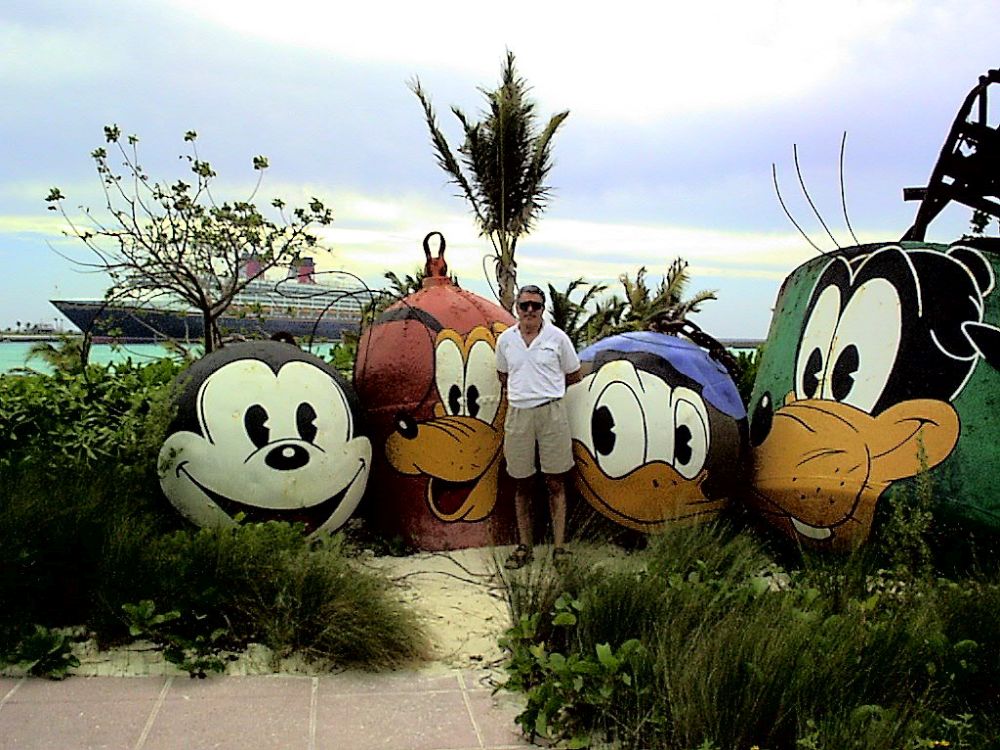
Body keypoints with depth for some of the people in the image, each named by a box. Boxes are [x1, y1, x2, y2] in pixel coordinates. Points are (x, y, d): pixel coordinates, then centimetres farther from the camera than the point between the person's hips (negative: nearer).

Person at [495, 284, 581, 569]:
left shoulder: (557, 337, 1)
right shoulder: (505, 339, 7)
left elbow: (574, 376, 10)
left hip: (551, 411, -2)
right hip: (518, 414, 2)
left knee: (556, 483, 0)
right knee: (521, 485, 8)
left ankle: (559, 547, 5)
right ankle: (524, 547, 17)